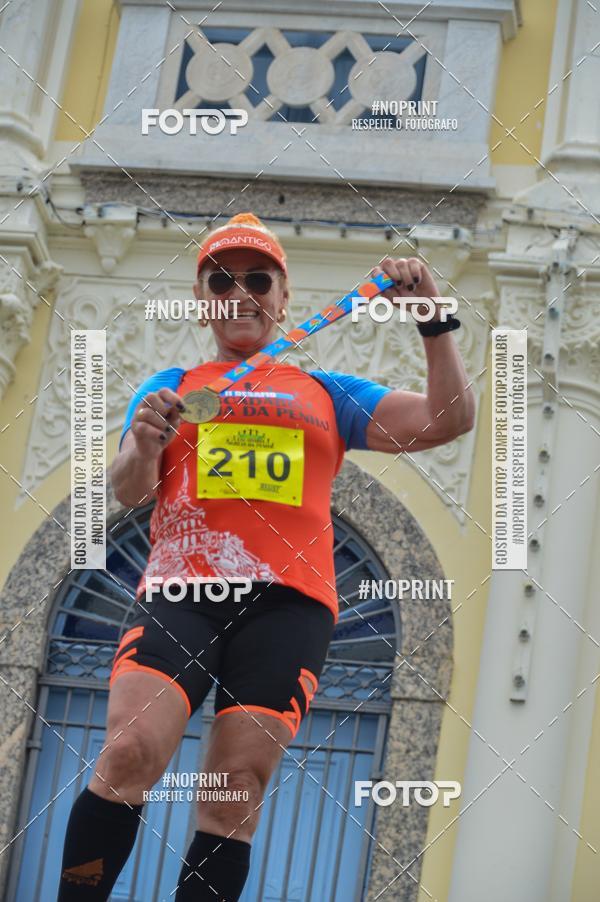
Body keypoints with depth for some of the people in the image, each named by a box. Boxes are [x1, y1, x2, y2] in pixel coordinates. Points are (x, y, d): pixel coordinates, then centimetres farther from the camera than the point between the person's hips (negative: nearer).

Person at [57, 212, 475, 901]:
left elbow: (449, 422, 16)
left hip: (289, 600, 1)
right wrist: (143, 444, -14)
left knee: (238, 789, -11)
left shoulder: (327, 394, 23)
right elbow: (128, 492, 9)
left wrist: (435, 323, 4)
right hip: (183, 588, -1)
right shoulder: (170, 388, 22)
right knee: (130, 754, -23)